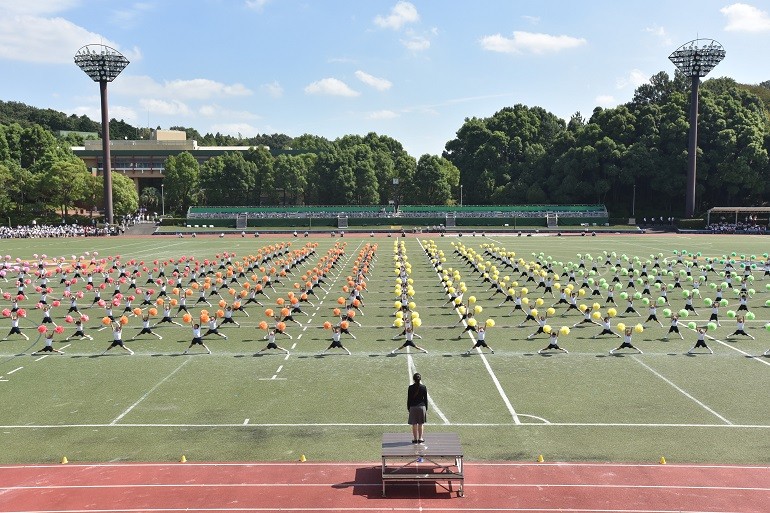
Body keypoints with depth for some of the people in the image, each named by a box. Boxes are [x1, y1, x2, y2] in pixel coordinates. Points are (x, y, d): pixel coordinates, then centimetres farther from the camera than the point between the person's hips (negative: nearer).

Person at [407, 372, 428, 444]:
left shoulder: (410, 388, -5)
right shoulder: (424, 387, -3)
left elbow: (408, 399, -1)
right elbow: (425, 399, 1)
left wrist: (408, 408, 8)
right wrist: (426, 408, 10)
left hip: (413, 407, -1)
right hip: (422, 407, 1)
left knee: (414, 424, 7)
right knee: (420, 424, 9)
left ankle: (415, 438, 11)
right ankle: (420, 438, 12)